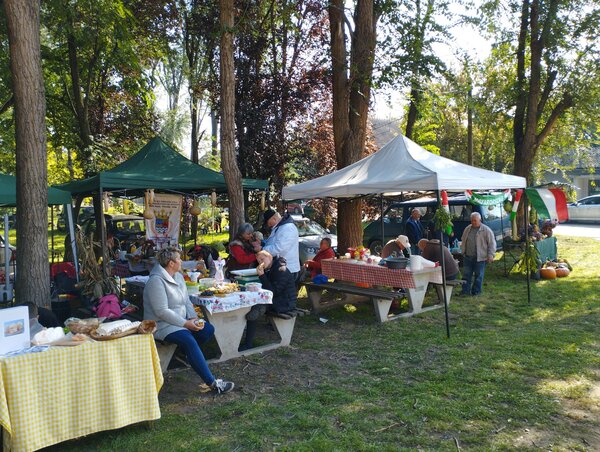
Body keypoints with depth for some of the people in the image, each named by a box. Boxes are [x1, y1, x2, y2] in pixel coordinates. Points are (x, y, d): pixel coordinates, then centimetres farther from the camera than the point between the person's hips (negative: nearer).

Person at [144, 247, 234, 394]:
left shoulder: (178, 276, 8)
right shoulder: (156, 281, -19)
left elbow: (186, 301, 12)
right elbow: (162, 312, -24)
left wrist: (193, 318, -6)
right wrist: (185, 323, -23)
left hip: (181, 319, 9)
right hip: (162, 325, -9)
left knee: (208, 329, -10)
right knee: (189, 340, -32)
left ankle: (188, 354, 13)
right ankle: (212, 383, -32)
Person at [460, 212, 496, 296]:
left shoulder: (486, 230, -6)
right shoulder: (467, 229, 10)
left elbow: (492, 244, -5)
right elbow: (463, 241, 21)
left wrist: (490, 255, -10)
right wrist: (463, 251, 17)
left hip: (480, 258, -4)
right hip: (467, 257, 4)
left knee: (478, 275, 5)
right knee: (466, 275, 5)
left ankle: (476, 291, 16)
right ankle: (465, 291, 13)